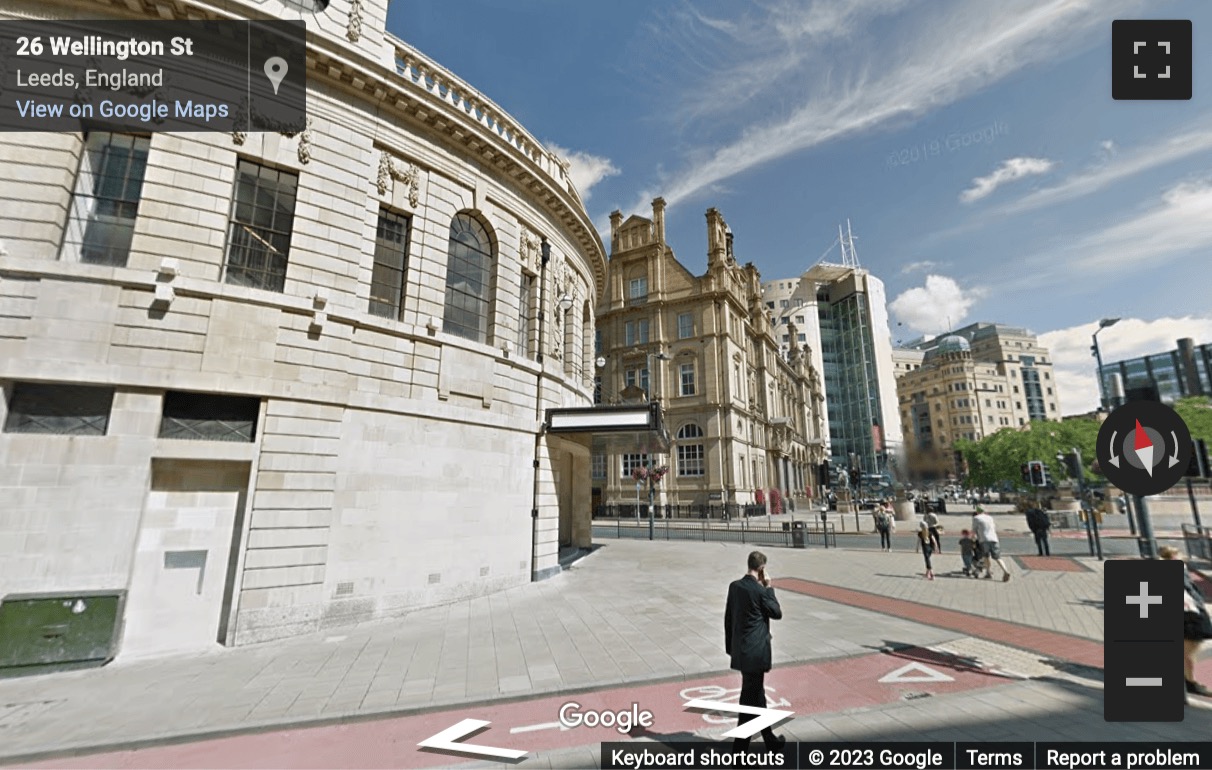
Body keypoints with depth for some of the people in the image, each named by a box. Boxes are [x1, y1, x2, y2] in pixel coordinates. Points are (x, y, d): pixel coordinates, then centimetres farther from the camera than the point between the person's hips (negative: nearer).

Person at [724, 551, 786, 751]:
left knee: (757, 693, 21)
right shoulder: (759, 590, -19)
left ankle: (769, 738, 38)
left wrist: (730, 645, 16)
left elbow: (728, 618, 7)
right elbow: (777, 613, -4)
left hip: (740, 650, 7)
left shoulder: (734, 586, 0)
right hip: (756, 651, -7)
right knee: (749, 697, 5)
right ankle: (739, 744, 12)